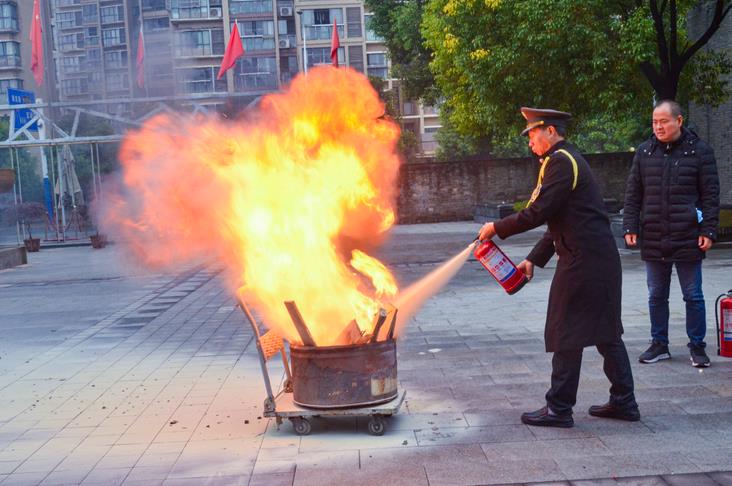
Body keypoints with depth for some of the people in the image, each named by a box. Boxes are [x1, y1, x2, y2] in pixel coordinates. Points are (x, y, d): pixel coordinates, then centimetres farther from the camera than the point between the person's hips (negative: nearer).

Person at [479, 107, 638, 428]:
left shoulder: (560, 161, -11)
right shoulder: (568, 159, 21)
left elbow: (539, 212, -19)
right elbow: (559, 221, 23)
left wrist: (497, 228, -8)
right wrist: (535, 259, 19)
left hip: (582, 262, -10)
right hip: (600, 258, 10)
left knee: (566, 334, -3)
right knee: (605, 331, 14)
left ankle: (559, 409, 5)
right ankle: (623, 402, 22)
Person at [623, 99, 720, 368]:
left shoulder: (699, 151, -1)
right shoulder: (645, 152, 7)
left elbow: (710, 195, -1)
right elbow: (633, 194, 9)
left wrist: (708, 231, -8)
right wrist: (630, 227, 1)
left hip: (688, 239, -3)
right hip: (653, 240, 3)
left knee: (693, 296, 5)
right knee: (656, 296, 11)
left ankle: (697, 346, 17)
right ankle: (659, 345, 22)